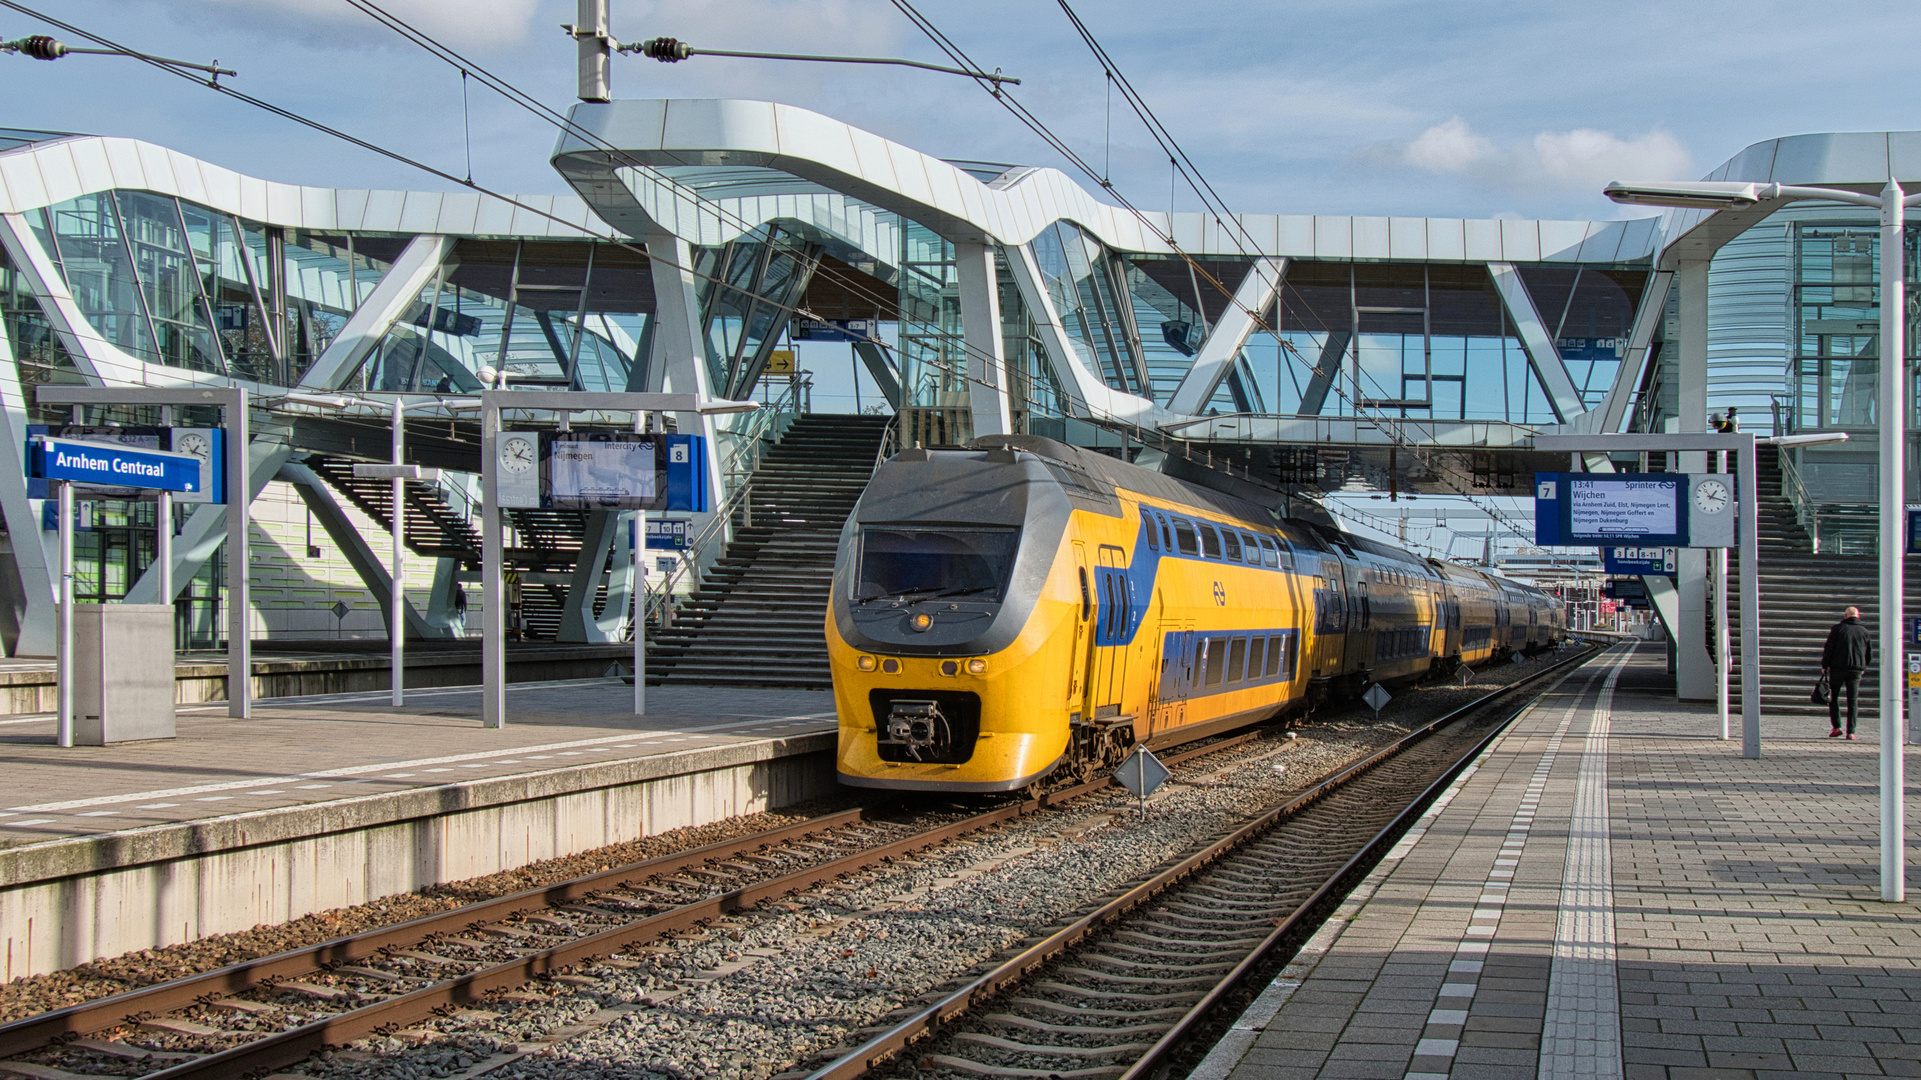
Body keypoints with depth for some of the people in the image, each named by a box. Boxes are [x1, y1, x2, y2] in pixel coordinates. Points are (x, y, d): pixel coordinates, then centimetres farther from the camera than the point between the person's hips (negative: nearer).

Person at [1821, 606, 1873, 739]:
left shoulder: (1838, 628, -1)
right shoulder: (1864, 631, 8)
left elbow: (1828, 649, -5)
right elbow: (1869, 654, 13)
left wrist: (1824, 666, 3)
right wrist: (1863, 667, 26)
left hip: (1837, 668, -2)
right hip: (1856, 670, 2)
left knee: (1833, 697, 10)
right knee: (1852, 701, 5)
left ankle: (1836, 727, -1)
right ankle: (1851, 732, 0)